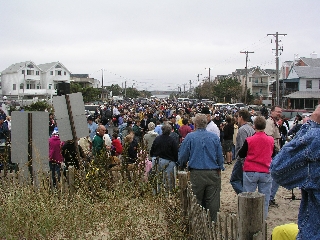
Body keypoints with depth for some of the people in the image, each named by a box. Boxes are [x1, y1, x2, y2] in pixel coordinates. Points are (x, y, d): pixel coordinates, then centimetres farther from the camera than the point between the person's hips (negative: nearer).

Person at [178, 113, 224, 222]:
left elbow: (182, 156, 3)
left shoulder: (190, 137, -2)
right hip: (213, 173, 1)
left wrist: (182, 165, 23)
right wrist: (219, 169, 21)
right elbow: (220, 156, 8)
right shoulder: (214, 137, 3)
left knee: (197, 201, 8)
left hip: (196, 173, -1)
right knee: (212, 201, 7)